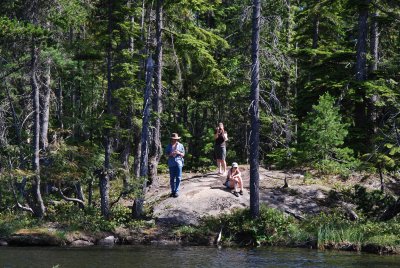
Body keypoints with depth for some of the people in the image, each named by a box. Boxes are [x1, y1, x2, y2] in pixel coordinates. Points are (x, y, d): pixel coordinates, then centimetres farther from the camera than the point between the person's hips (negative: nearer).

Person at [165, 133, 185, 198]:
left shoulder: (180, 145, 9)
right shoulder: (169, 146, 10)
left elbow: (183, 154, 10)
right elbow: (166, 154, 10)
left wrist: (179, 153, -10)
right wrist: (170, 154, -11)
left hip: (178, 163, -1)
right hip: (171, 163, 1)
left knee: (178, 178, -6)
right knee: (172, 178, 2)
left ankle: (176, 191, -3)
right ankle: (173, 191, 11)